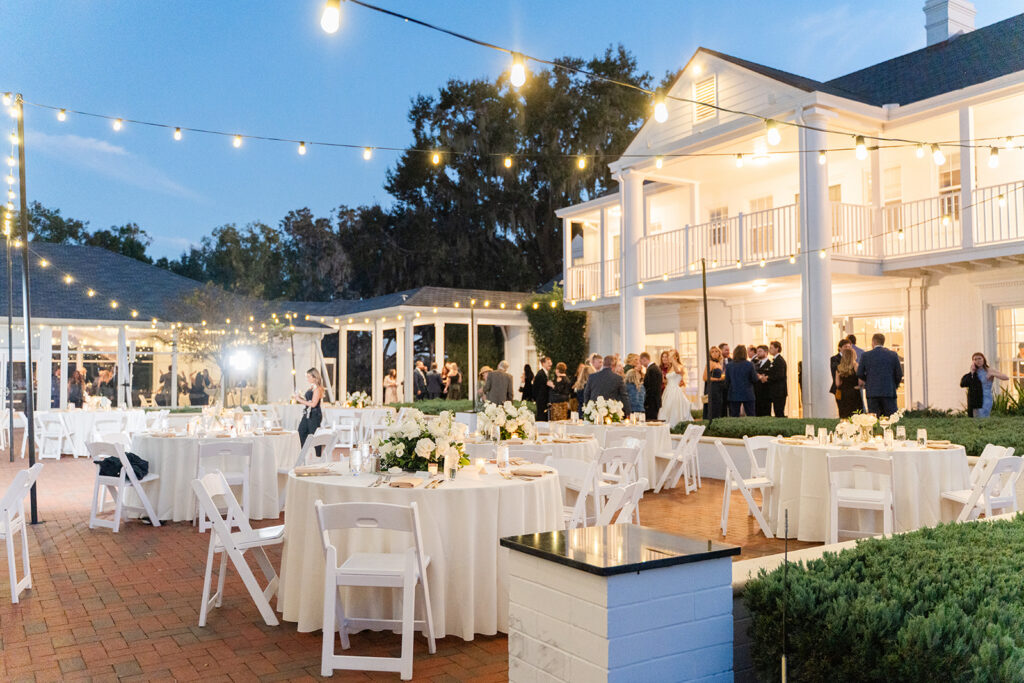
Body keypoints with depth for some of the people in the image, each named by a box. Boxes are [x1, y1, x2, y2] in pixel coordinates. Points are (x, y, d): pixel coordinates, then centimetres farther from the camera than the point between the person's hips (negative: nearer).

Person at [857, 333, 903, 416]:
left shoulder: (866, 355, 0)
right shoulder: (893, 354, 2)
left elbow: (859, 374, 3)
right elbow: (899, 374, 2)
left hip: (872, 393, 0)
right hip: (889, 392, 0)